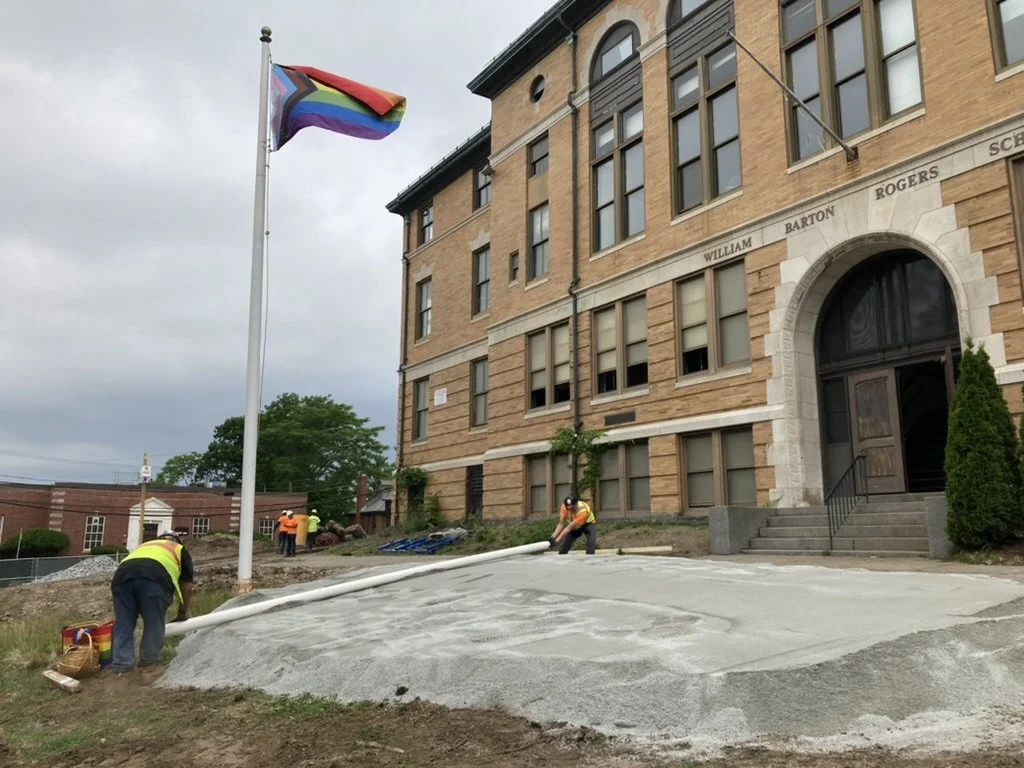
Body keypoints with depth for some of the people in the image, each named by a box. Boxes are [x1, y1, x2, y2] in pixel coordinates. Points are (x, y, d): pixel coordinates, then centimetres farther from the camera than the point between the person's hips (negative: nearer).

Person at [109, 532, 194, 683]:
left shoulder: (143, 545, 45)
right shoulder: (180, 550, 35)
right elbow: (186, 586, 33)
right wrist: (182, 614, 49)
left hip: (122, 575, 4)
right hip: (155, 578, -4)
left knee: (123, 626, 13)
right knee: (153, 627, 11)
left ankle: (121, 671, 13)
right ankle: (147, 668, 20)